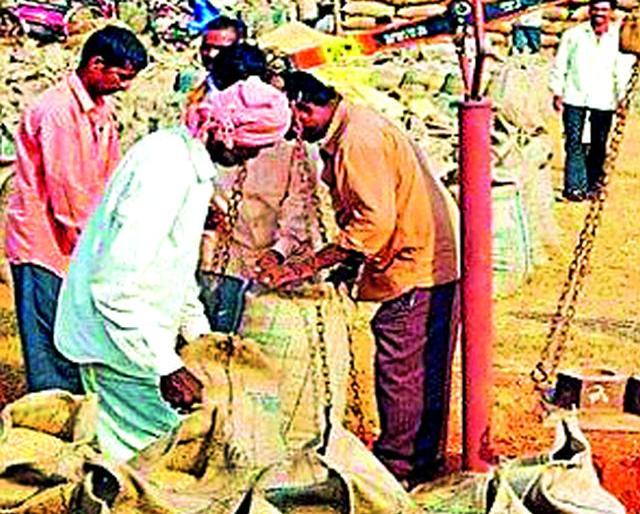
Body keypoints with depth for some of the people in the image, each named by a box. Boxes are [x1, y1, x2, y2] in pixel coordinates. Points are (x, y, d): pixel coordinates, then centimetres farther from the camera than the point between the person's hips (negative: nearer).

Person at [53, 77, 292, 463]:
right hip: (121, 343, -10)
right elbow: (118, 283, -29)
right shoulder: (163, 168, -26)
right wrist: (166, 366, -28)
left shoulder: (193, 163, 7)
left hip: (144, 334, 10)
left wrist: (199, 330, 19)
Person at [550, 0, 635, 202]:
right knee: (574, 143, -6)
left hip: (604, 100, 1)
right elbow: (560, 65, 7)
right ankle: (574, 186, -8)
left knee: (599, 144, 7)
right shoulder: (573, 34, 5)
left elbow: (624, 70, 3)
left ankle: (593, 182, 19)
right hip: (575, 97, -1)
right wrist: (557, 92, 2)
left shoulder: (619, 38, 4)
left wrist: (623, 98, -4)